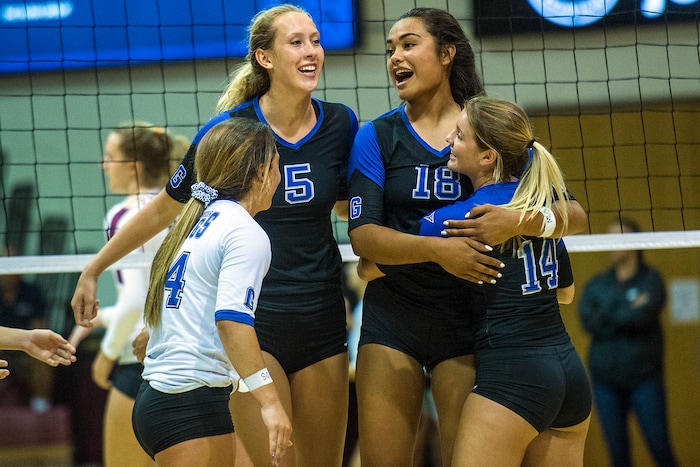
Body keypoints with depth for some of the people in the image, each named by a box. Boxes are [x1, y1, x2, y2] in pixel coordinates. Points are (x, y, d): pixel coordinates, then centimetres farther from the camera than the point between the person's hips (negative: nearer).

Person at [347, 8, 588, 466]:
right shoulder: (377, 136, 3)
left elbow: (575, 217, -4)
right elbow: (363, 235, -8)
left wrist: (518, 222, -24)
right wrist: (436, 248, -23)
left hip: (466, 322, -1)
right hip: (392, 318, 1)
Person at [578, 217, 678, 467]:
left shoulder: (650, 280, 0)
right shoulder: (596, 285, 9)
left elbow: (643, 317, -16)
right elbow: (588, 322, -6)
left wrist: (606, 318, -6)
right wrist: (627, 313, -10)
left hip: (643, 378, -3)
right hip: (606, 379, 3)